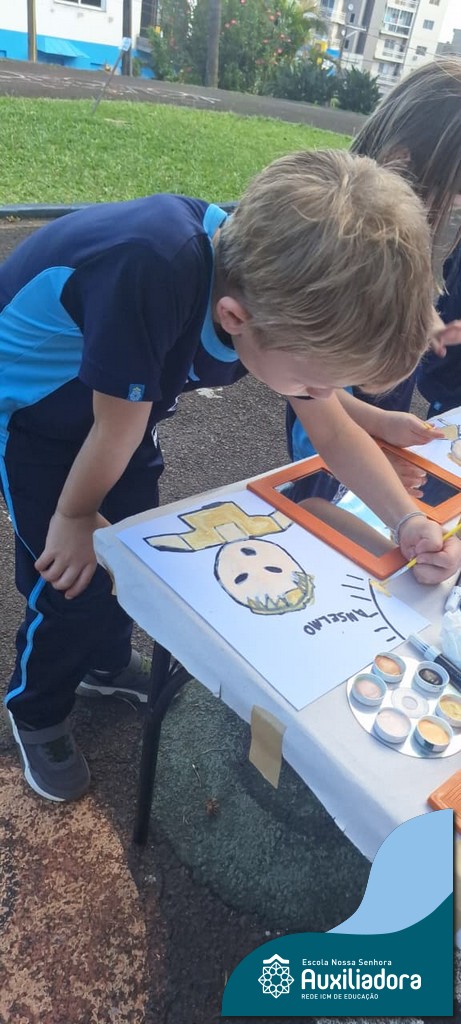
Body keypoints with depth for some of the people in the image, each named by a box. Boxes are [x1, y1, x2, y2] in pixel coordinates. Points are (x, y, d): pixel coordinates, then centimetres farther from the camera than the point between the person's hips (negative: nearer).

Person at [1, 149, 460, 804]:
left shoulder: (280, 288, -21)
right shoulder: (152, 272, -45)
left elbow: (335, 431, -10)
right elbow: (120, 429, -30)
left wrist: (408, 520, -21)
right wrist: (75, 514, -13)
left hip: (116, 398, 6)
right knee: (73, 580, -3)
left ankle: (106, 663, 43)